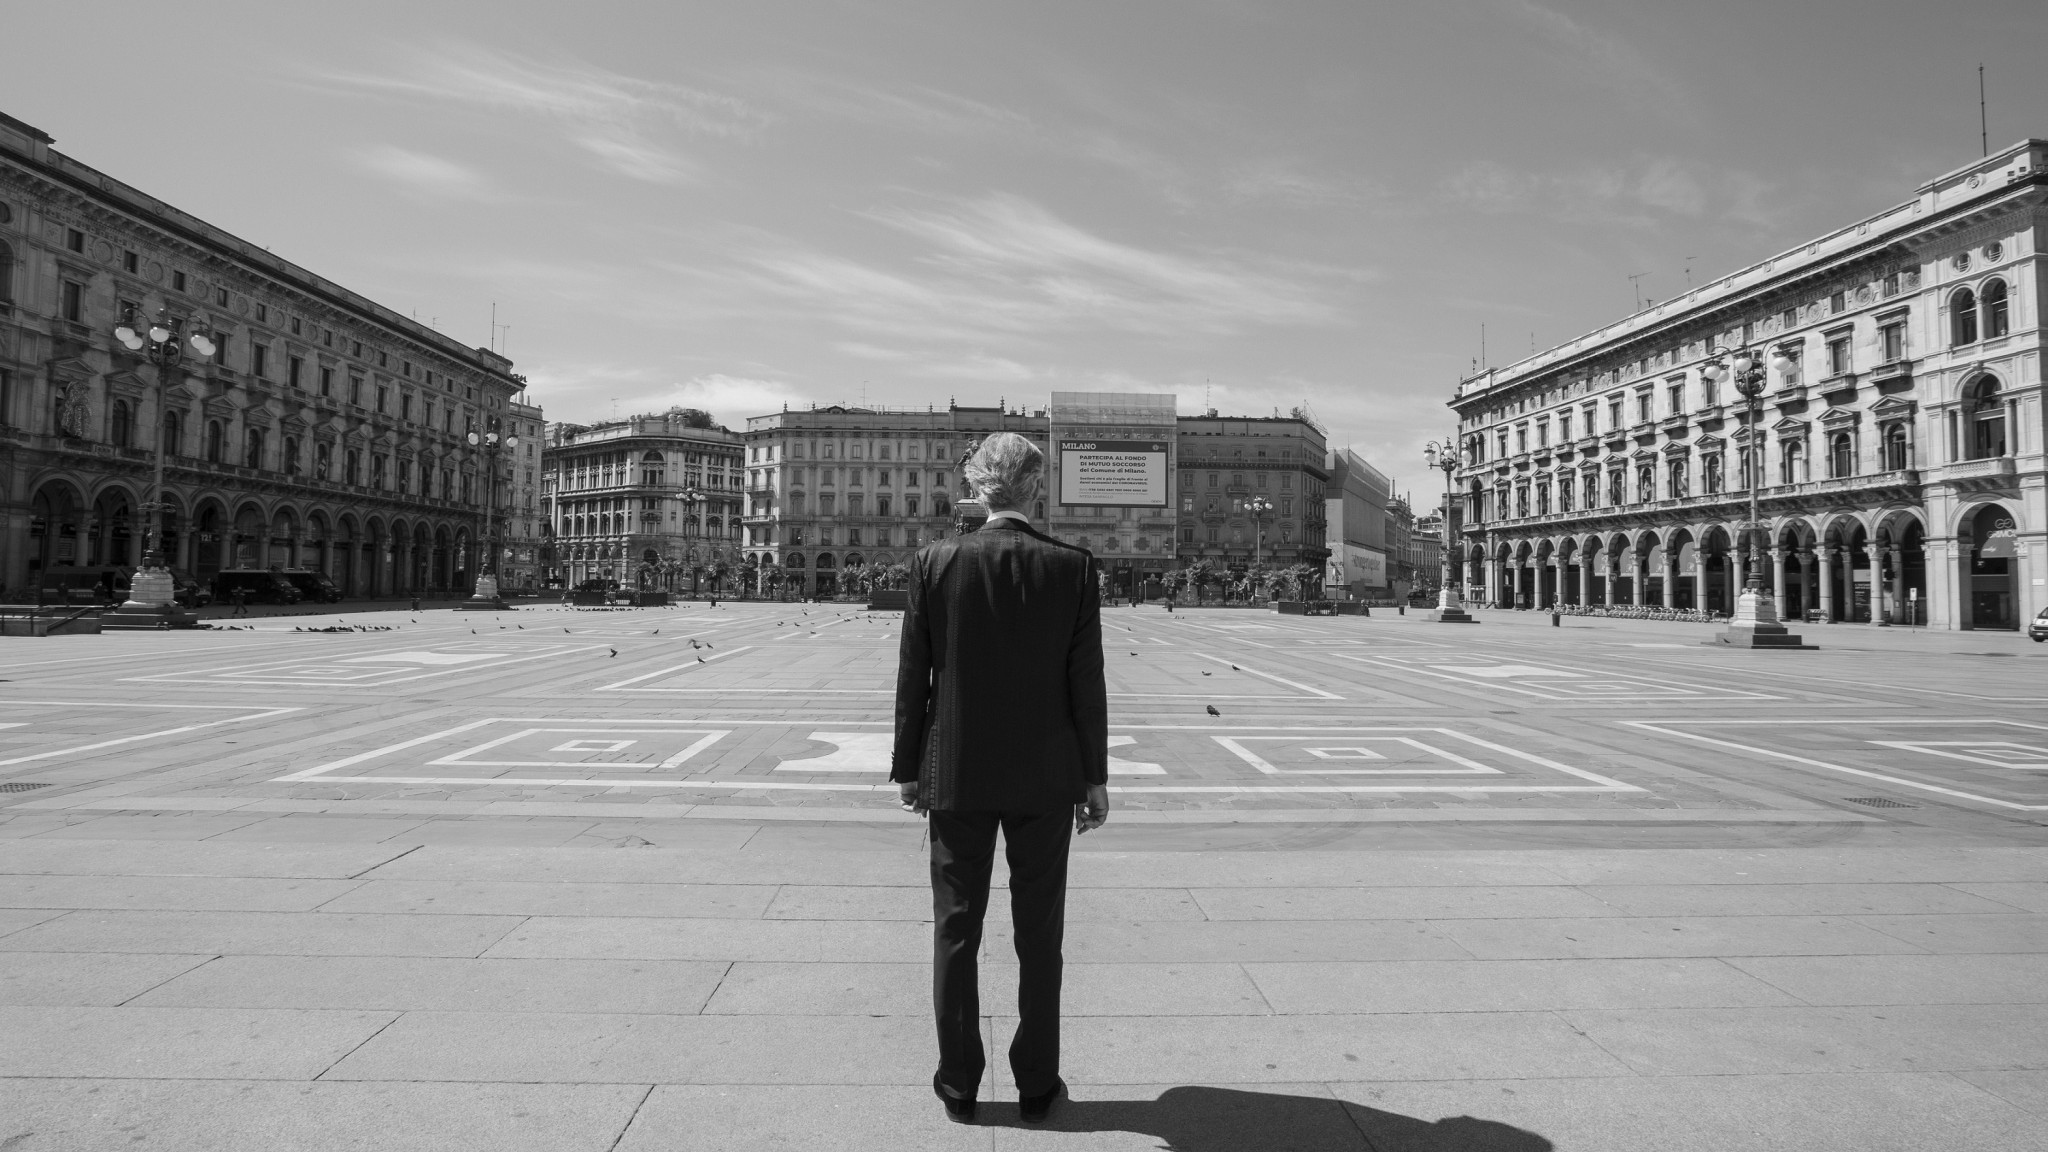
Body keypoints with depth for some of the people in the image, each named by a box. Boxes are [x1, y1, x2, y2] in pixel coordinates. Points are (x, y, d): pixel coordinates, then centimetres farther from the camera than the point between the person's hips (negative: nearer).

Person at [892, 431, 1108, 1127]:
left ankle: (958, 1086, 23)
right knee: (1039, 937, 13)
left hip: (956, 777, 0)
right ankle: (1036, 1085, 24)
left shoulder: (936, 563, -7)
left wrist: (907, 769, 6)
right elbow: (1086, 684, -6)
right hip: (1045, 780, 0)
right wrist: (1095, 777, 3)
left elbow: (913, 678, -4)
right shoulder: (1073, 567, -8)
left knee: (955, 933, 13)